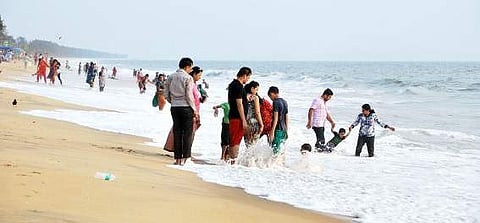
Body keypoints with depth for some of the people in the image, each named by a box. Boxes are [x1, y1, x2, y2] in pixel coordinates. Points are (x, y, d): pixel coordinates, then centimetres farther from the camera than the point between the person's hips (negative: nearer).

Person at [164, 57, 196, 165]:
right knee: (187, 133, 0)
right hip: (186, 108, -5)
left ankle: (177, 158, 8)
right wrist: (194, 110, -4)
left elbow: (166, 95, 9)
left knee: (177, 133, 8)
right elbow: (189, 96, -11)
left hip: (174, 108, 5)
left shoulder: (171, 77, 8)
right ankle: (185, 157, -3)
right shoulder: (188, 78, -8)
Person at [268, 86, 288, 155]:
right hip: (284, 130, 8)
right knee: (281, 150, 11)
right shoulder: (285, 102, 13)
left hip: (277, 129, -8)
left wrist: (272, 131, -17)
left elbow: (276, 118, -16)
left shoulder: (276, 102, -11)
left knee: (275, 150, -7)